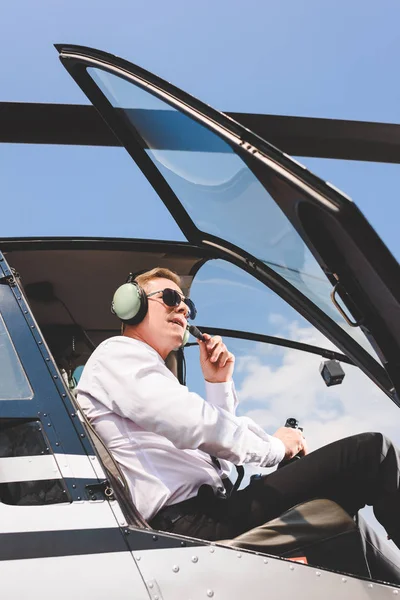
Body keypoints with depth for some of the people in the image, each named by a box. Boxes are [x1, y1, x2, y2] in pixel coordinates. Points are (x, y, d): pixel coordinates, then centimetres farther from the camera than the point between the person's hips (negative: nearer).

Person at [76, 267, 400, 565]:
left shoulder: (148, 369, 29)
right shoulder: (117, 353, -1)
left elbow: (218, 455, 26)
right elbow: (191, 424, -18)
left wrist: (218, 384, 16)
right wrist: (273, 446, -5)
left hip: (207, 512, 11)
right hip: (191, 520, -11)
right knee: (372, 451, -11)